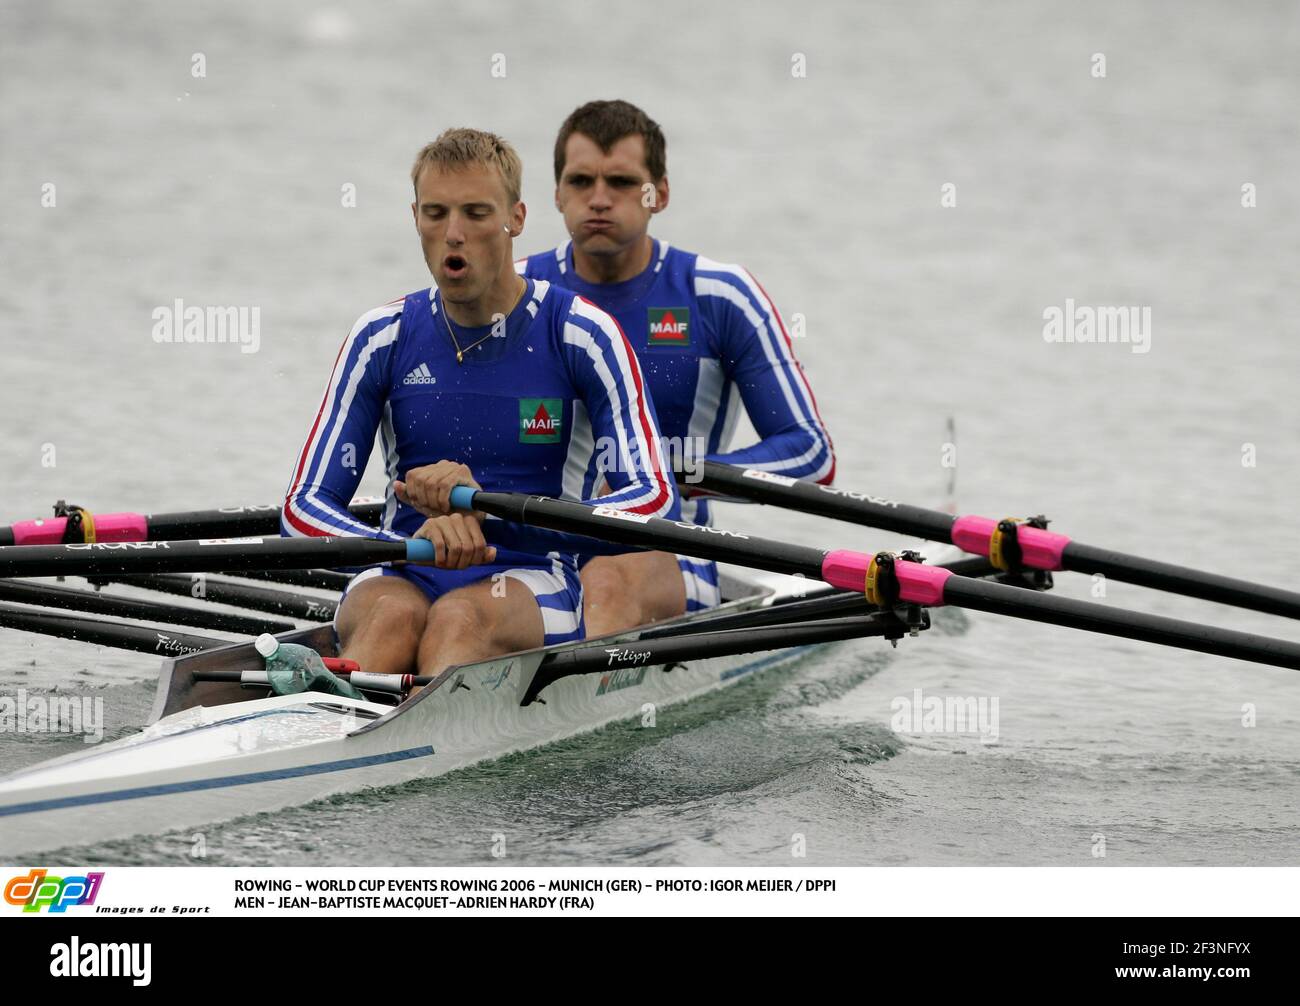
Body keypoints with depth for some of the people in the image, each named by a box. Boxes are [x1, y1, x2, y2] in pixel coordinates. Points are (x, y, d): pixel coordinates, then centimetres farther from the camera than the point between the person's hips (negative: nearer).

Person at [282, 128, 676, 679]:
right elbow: (303, 508, 1)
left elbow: (657, 503, -11)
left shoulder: (582, 334, -1)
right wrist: (416, 543, -22)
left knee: (461, 618, -36)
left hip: (531, 581, -2)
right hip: (403, 574, 2)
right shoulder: (384, 338, 6)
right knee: (392, 618, -34)